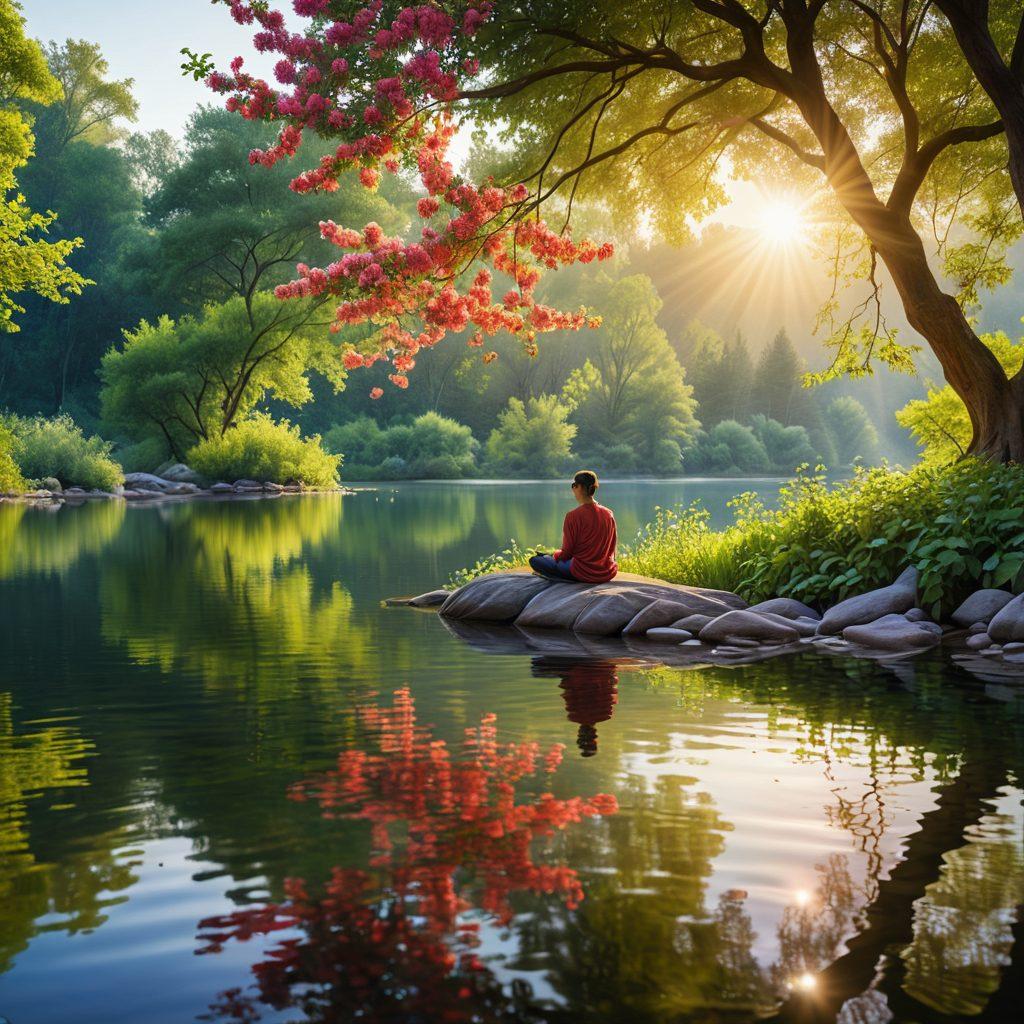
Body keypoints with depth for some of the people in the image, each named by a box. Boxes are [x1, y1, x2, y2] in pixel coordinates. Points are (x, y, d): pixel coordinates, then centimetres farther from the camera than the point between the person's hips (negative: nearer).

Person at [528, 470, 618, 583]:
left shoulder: (573, 516, -17)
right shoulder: (609, 514, 1)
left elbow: (566, 554, -13)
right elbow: (611, 550, 9)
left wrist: (556, 554, 11)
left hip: (583, 574, -7)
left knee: (534, 560, 3)